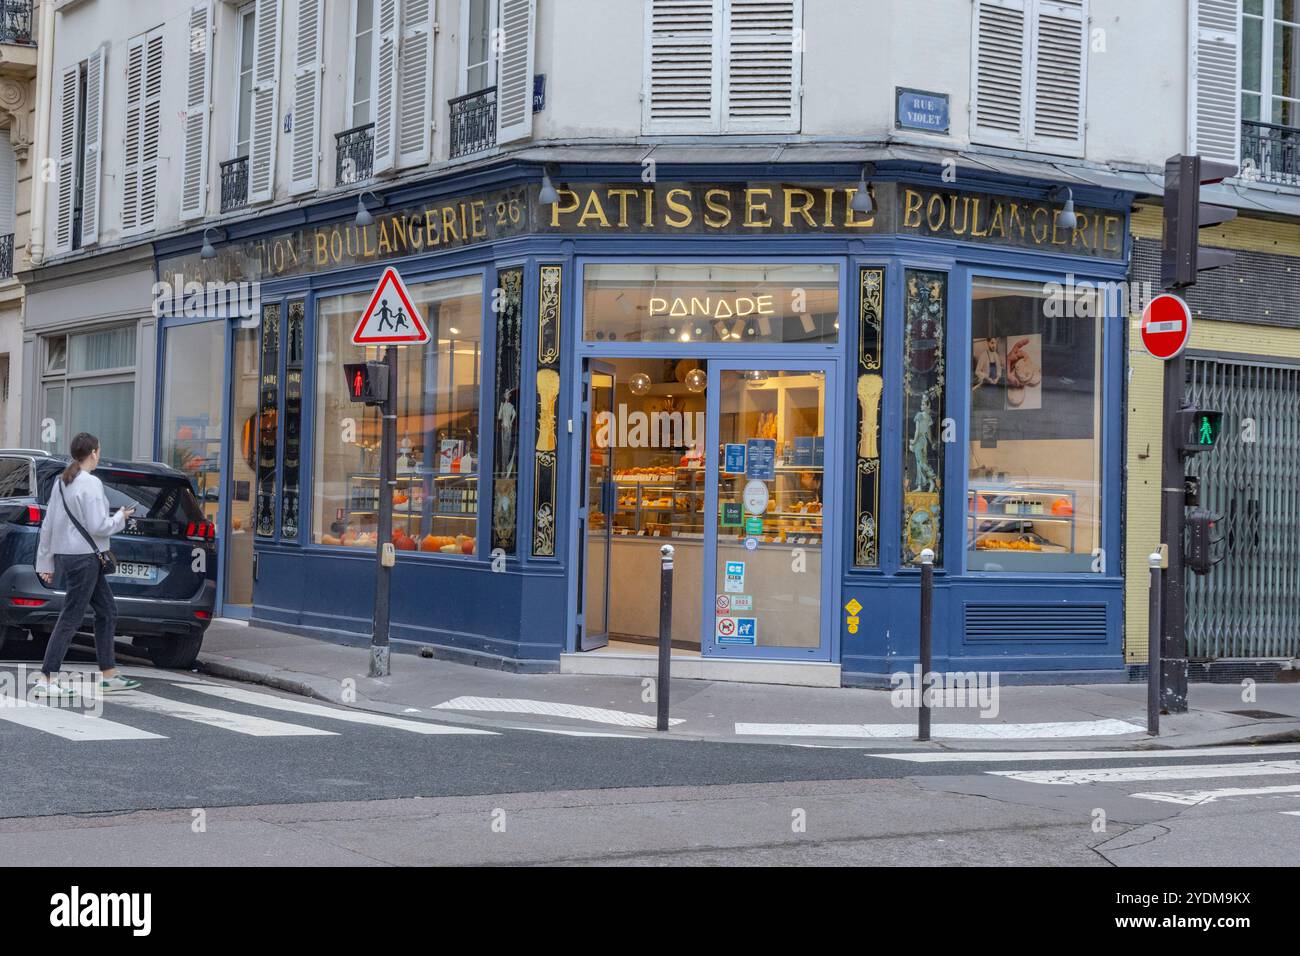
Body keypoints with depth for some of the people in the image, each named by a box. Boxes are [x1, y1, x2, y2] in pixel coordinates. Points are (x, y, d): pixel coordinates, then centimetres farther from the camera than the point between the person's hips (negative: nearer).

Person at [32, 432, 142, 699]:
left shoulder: (61, 481, 11)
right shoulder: (91, 484, -15)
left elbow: (48, 525, 13)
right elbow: (98, 526, -19)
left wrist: (45, 562, 17)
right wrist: (120, 518, 0)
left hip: (65, 555, 9)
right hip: (84, 557, -9)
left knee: (107, 611, 15)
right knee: (71, 617, -5)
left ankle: (109, 675, 17)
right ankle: (47, 680, -3)